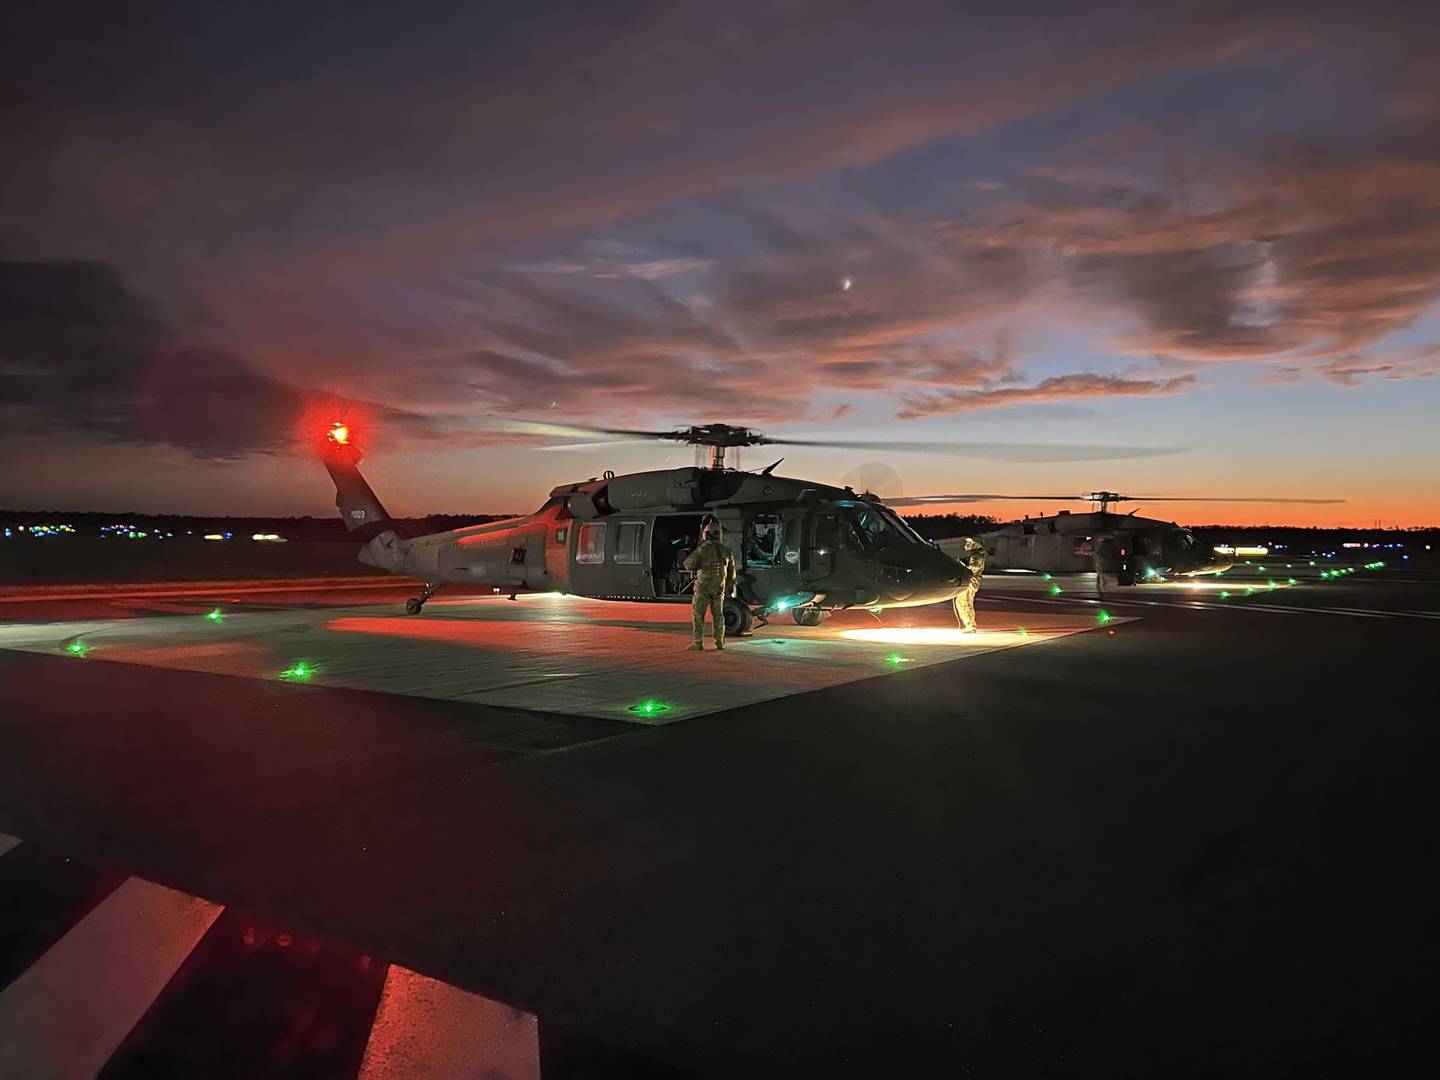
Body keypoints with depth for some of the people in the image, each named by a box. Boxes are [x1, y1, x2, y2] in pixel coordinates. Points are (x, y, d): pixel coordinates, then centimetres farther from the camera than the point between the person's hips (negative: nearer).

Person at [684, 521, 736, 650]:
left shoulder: (703, 549, -11)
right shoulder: (726, 550, 5)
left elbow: (688, 564, -11)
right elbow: (731, 572, 12)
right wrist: (729, 587, 22)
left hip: (703, 586, -5)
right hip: (719, 587, 5)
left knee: (698, 615, 3)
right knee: (718, 615, 16)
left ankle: (698, 643, 0)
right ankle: (720, 642, 16)